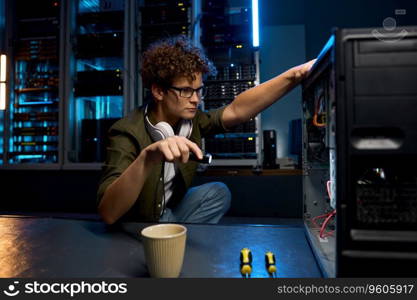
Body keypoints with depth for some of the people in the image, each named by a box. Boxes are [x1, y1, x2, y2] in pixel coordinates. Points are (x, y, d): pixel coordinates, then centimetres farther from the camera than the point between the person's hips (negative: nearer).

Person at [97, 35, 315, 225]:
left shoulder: (191, 120, -11)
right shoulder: (128, 133, -29)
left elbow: (237, 110, -21)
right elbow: (108, 213, -38)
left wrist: (294, 74, -30)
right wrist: (148, 157, -53)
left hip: (168, 211, 6)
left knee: (218, 193, -5)